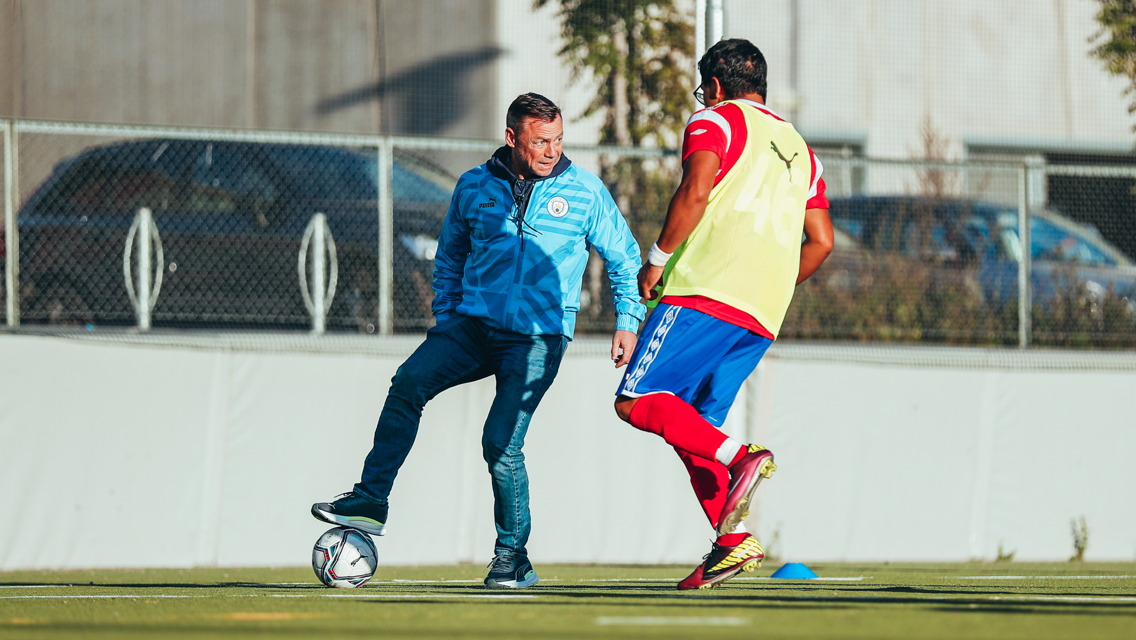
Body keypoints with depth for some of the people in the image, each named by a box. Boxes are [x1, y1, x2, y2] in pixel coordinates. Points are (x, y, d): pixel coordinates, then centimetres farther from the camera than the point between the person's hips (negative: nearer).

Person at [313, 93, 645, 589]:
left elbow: (624, 257, 10)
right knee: (410, 381, -23)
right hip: (473, 323, 3)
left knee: (500, 445, -14)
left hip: (538, 337, -3)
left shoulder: (585, 193, 1)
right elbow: (450, 256, 22)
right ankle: (370, 502, -19)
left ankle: (512, 557, 3)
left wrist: (627, 323, 2)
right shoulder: (474, 188, 7)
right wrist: (445, 317, 15)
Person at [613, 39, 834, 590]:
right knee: (691, 423, 9)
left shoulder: (715, 121, 5)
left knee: (637, 401, -9)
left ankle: (739, 459, -26)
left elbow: (696, 190, -13)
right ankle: (732, 540, -7)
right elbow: (821, 241, 21)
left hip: (708, 292, -7)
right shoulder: (797, 148, 26)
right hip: (762, 318, 7)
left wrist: (657, 259, -4)